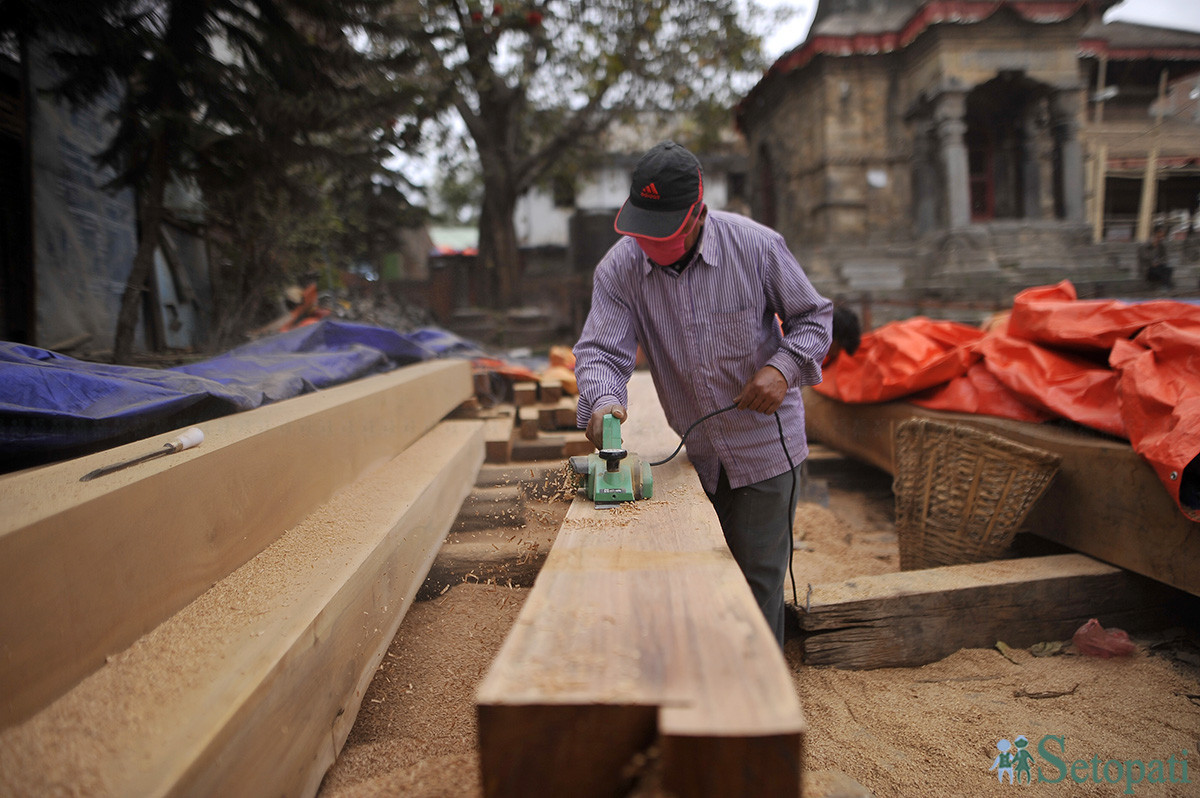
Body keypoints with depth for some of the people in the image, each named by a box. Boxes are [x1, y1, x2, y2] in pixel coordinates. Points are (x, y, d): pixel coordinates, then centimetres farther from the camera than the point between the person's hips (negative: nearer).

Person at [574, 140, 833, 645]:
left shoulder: (756, 246, -16)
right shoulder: (619, 269, -12)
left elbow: (813, 316, -4)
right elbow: (600, 349, -17)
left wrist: (783, 367, -23)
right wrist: (603, 402, -39)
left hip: (765, 447, -3)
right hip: (695, 455, 3)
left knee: (757, 582, 3)